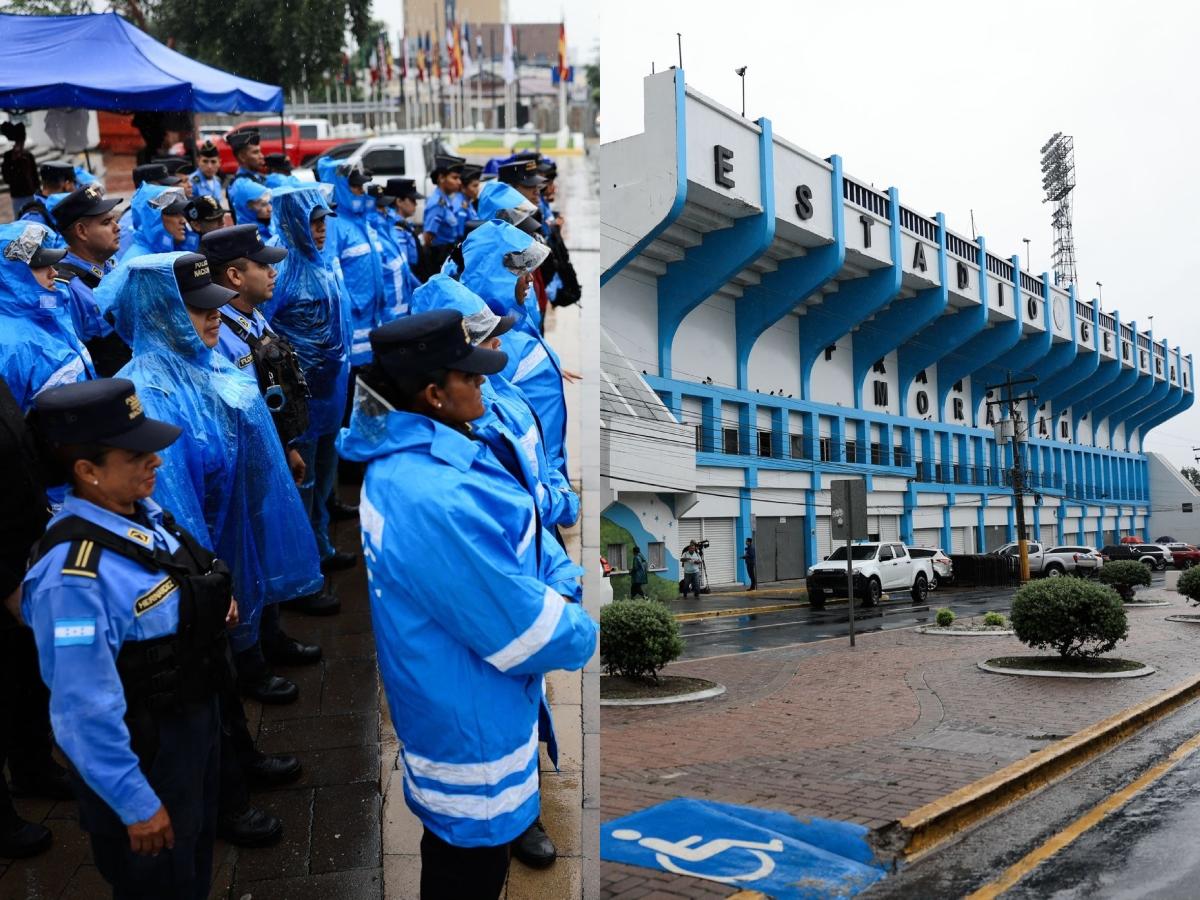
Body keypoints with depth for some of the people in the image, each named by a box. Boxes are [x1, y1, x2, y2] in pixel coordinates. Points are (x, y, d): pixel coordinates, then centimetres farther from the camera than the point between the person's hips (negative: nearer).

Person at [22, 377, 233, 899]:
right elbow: (87, 713, -27)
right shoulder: (74, 576, -32)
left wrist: (213, 597, -5)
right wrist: (136, 803, -19)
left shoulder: (143, 513, -6)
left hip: (194, 717, 8)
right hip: (141, 753, -7)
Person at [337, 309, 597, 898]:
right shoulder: (436, 502, -36)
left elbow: (491, 567, 7)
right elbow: (524, 632, -27)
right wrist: (580, 632, -8)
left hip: (446, 693, 9)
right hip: (468, 718, -9)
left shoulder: (404, 457, -3)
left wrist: (554, 591, -5)